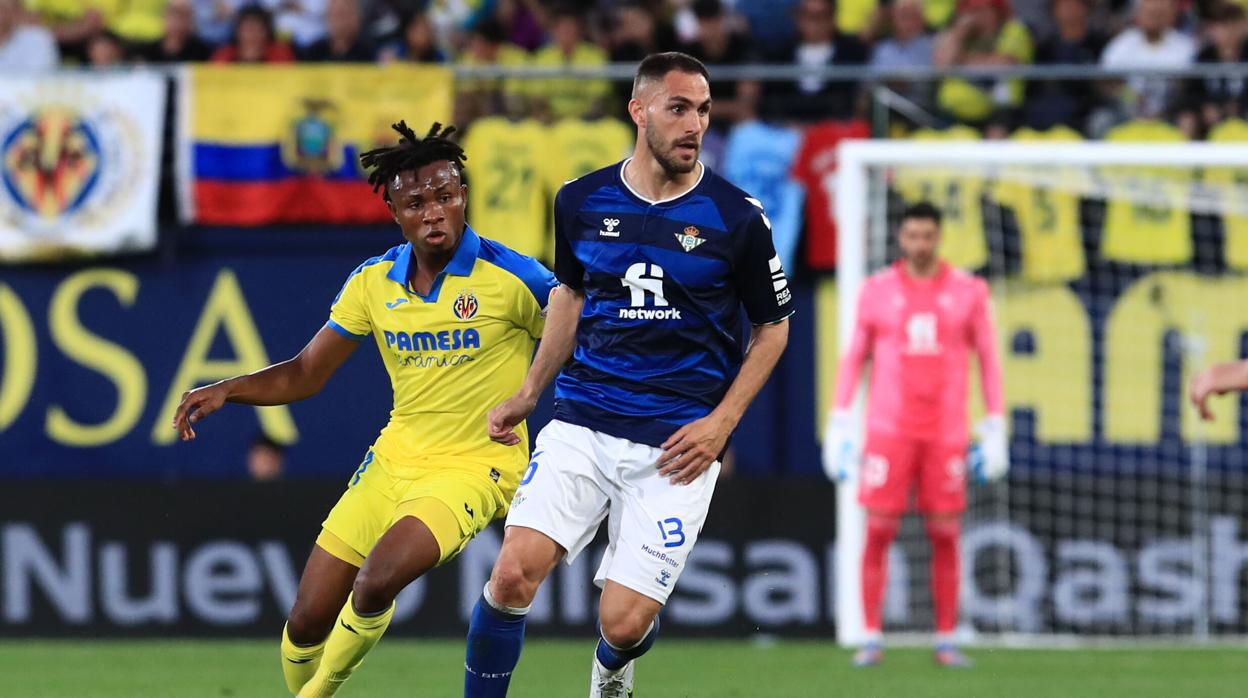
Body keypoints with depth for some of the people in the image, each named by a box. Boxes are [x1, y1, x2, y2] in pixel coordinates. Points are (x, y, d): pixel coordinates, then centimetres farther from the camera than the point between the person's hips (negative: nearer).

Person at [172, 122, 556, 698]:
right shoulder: (373, 283, 1)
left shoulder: (509, 278, -14)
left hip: (473, 470, -5)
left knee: (376, 581, -29)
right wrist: (227, 390, -7)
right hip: (395, 457, 5)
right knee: (307, 621, 1)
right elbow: (304, 374, 9)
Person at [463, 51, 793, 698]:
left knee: (624, 623, -9)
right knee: (514, 574, -19)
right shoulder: (582, 202, 4)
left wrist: (722, 421, -4)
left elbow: (772, 327, 7)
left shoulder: (737, 218, -4)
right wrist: (528, 394, 20)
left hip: (676, 445, -2)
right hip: (582, 421, 2)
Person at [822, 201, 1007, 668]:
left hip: (945, 432, 0)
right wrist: (839, 423, 3)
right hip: (888, 431, 0)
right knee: (878, 531, -5)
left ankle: (946, 641, 6)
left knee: (945, 536, 0)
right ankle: (872, 639, 0)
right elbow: (854, 357, 9)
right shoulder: (877, 292, 5)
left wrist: (996, 428, 3)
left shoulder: (967, 292, 5)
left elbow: (988, 360, 8)